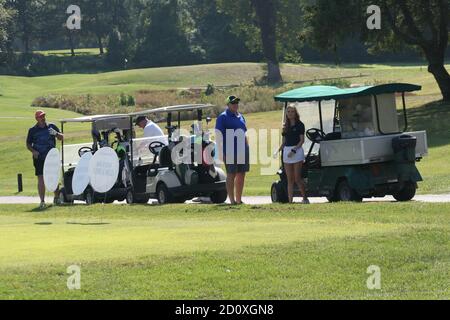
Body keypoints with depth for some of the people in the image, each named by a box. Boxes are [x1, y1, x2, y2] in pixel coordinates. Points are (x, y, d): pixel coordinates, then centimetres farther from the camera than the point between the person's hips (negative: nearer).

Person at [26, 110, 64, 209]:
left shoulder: (51, 127, 7)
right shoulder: (32, 130, 5)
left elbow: (61, 138, 8)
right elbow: (28, 144, 10)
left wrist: (56, 133, -13)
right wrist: (33, 151, -8)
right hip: (39, 158, -1)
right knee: (41, 179, -5)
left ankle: (57, 198, 20)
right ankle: (42, 201, -3)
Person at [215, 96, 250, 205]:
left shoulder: (241, 117, 17)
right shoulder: (223, 117, -4)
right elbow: (219, 136, -8)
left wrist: (247, 149, 19)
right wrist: (222, 153, -14)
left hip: (243, 150, 7)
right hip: (230, 151, -7)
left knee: (241, 175, 8)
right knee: (231, 175, -3)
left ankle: (239, 199, 15)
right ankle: (232, 200, -1)